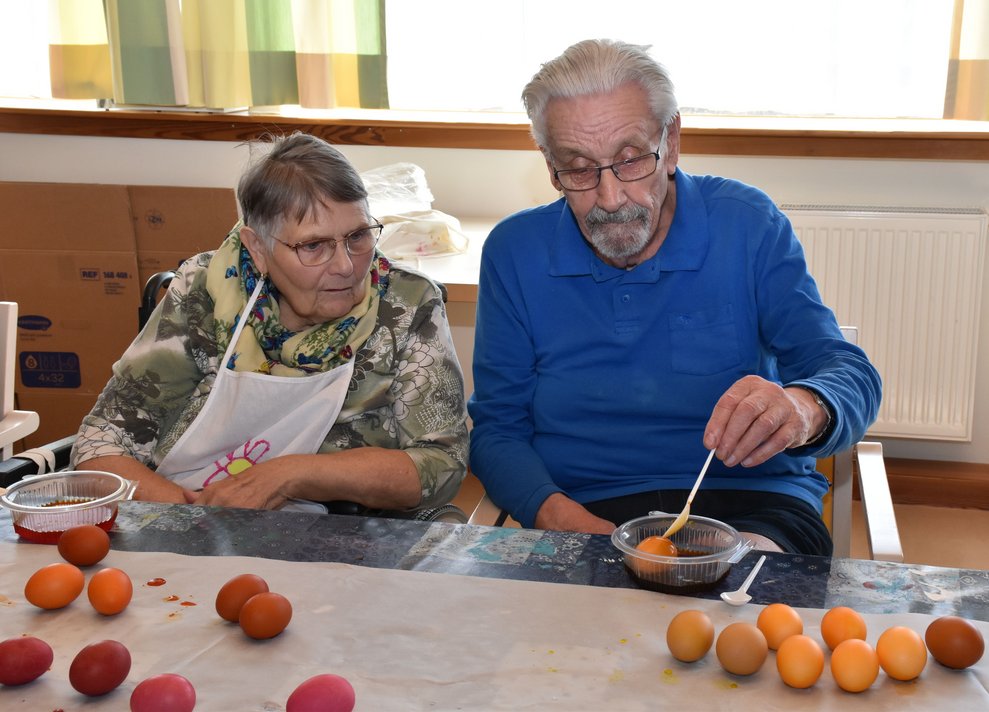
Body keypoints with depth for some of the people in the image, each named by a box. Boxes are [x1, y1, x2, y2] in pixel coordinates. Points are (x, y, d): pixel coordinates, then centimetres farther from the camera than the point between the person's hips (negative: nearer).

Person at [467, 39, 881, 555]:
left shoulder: (748, 225, -1)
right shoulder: (514, 253, 3)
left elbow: (850, 376, -6)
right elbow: (496, 429, 6)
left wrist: (804, 409, -32)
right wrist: (557, 515, -16)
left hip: (751, 503, 0)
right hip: (588, 510, 1)